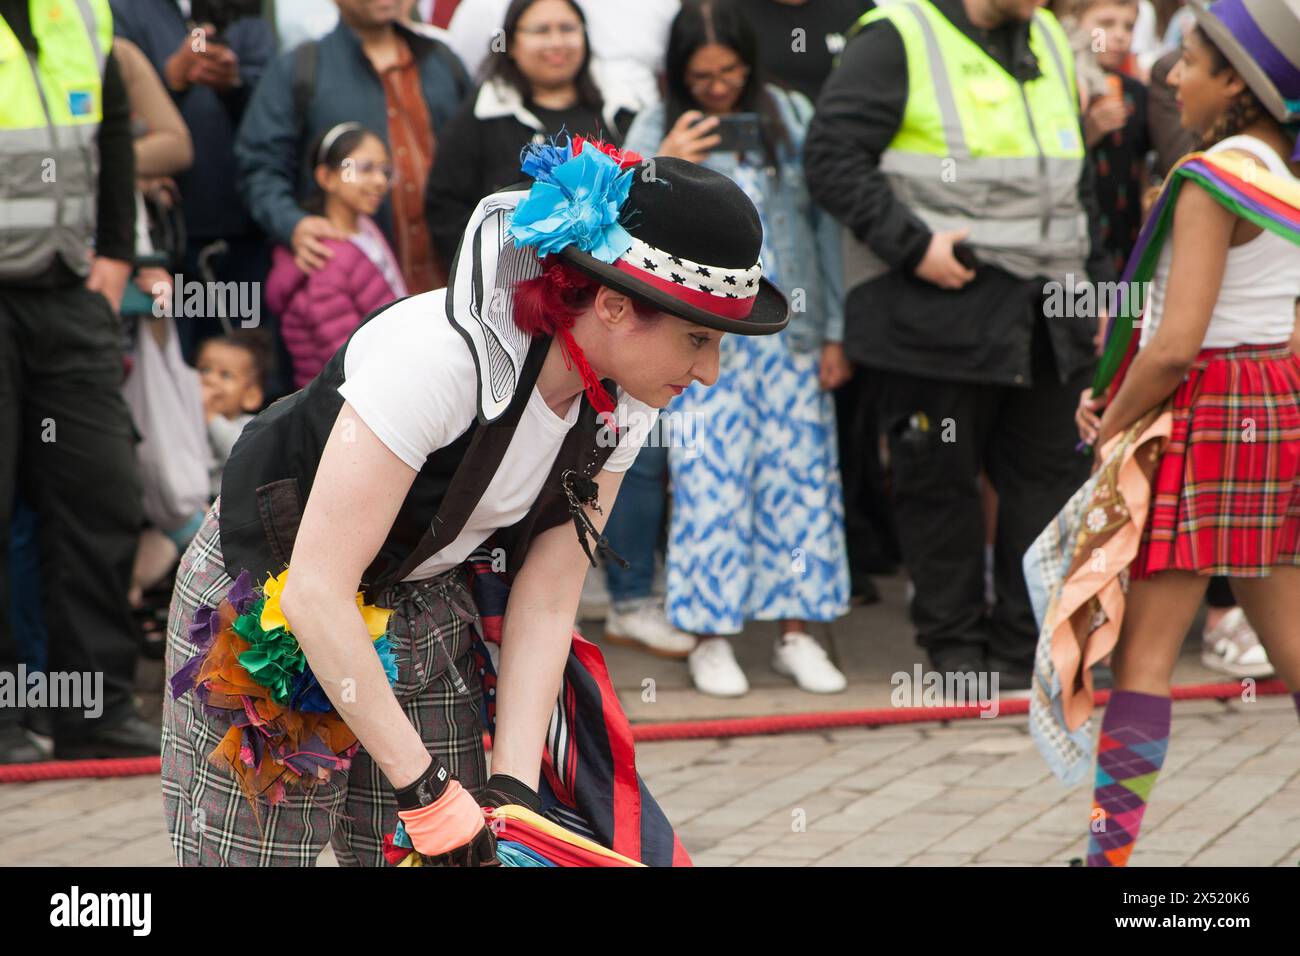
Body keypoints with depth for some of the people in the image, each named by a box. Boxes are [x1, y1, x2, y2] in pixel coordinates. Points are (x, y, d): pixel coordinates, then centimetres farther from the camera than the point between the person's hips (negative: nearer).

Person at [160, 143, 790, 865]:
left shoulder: (620, 402, -11)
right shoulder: (440, 353, -34)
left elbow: (546, 598, -8)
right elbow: (316, 591, -33)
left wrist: (514, 787, -18)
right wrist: (425, 787, -31)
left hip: (427, 609, 6)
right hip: (269, 602, -6)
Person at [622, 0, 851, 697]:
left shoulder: (791, 117, 7)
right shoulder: (655, 132, 4)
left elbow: (824, 225, 9)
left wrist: (833, 333, 7)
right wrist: (664, 171, -14)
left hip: (789, 331, 2)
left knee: (800, 474, 2)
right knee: (708, 481, -4)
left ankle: (795, 630, 10)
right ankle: (710, 636, 5)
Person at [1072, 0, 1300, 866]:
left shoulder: (1214, 180, -16)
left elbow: (1177, 345, -23)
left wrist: (1112, 427, -7)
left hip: (1206, 412, -8)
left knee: (1145, 653, -4)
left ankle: (1112, 847, -3)